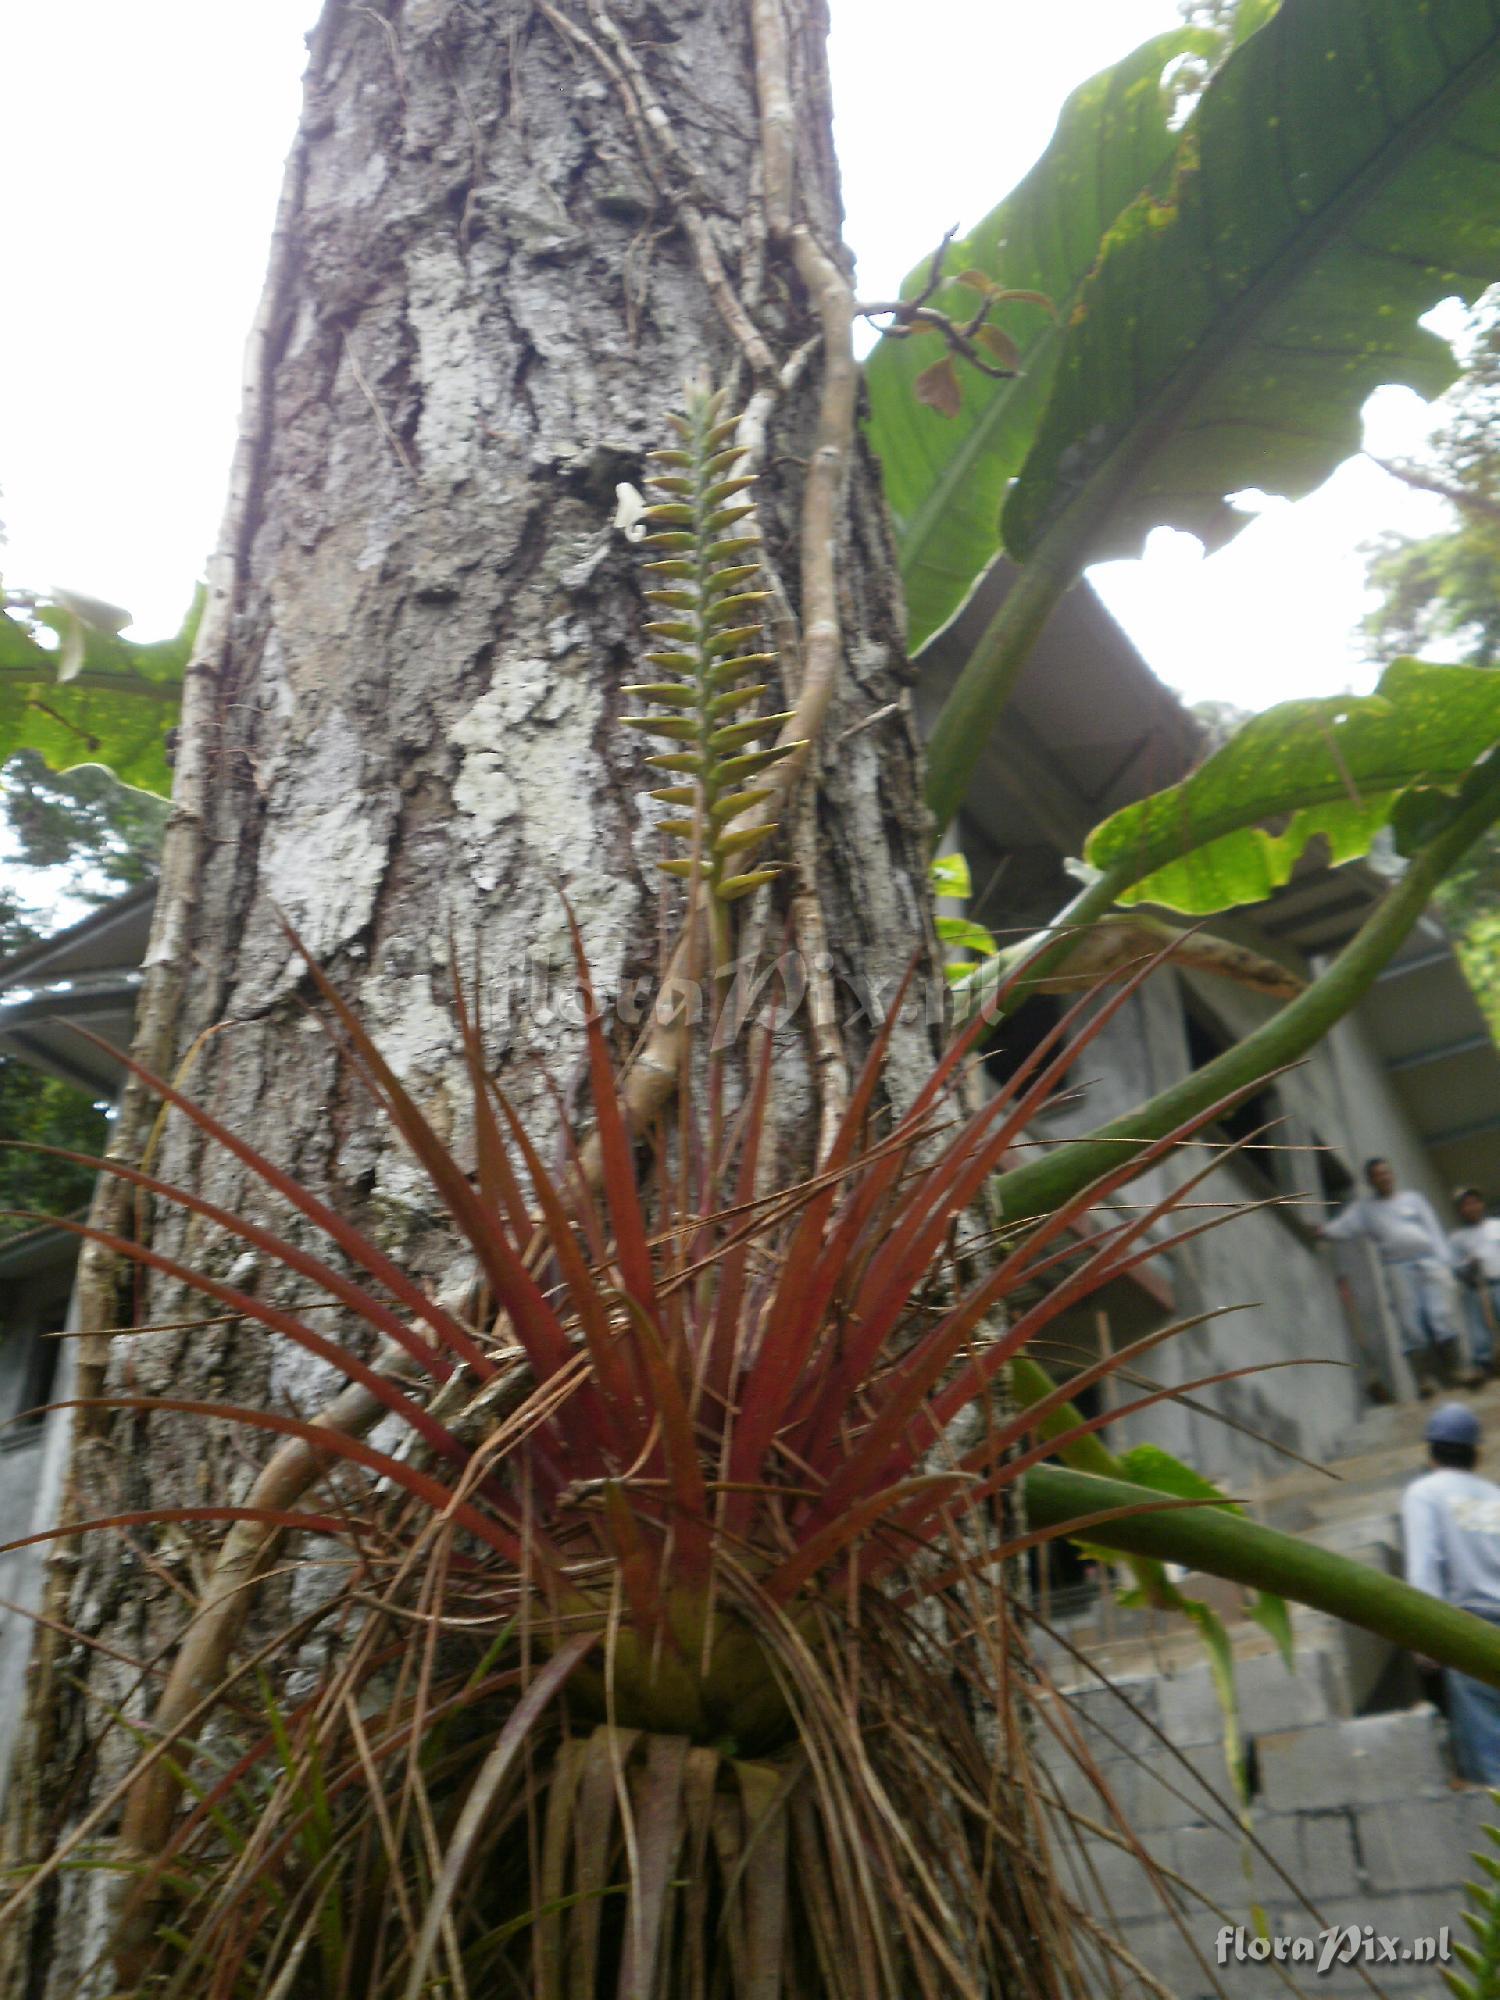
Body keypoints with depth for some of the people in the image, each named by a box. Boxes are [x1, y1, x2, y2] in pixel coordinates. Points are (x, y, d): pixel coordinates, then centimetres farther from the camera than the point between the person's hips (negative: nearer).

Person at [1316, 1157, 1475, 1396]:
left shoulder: (1413, 1198, 16)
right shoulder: (1364, 1207, 13)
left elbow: (1433, 1230, 12)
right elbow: (1343, 1228, 1)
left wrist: (1444, 1263, 3)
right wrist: (1323, 1231, -19)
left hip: (1430, 1263, 1)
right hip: (1397, 1268, -1)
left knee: (1442, 1316, -7)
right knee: (1410, 1324, -5)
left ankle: (1456, 1368, 0)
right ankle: (1423, 1377, -2)